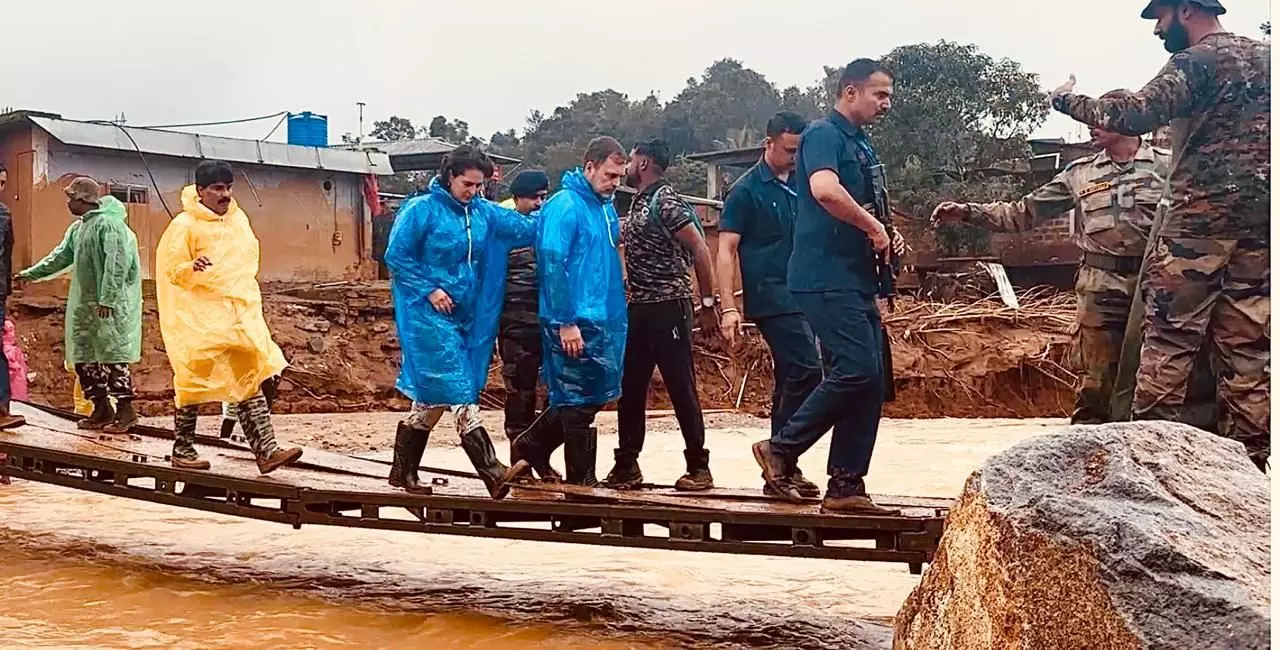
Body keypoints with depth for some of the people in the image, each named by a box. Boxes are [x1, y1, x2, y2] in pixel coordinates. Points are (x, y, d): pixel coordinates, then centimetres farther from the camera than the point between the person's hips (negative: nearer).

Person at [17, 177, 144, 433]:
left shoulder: (108, 224, -15)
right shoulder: (78, 228, 15)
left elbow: (117, 263, -21)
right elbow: (61, 256, 26)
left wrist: (107, 299, -23)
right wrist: (31, 273, 26)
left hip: (111, 305, -10)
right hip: (84, 304, 10)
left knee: (111, 355, -8)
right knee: (84, 357, 10)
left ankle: (126, 409, -1)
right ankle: (101, 409, 17)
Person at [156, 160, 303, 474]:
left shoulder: (239, 219, 11)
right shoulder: (184, 225, -9)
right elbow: (171, 269, -11)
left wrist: (250, 303, 24)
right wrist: (192, 268, -32)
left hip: (239, 315, 6)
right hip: (200, 318, -6)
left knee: (250, 381, 0)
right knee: (194, 381, 3)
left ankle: (266, 451, -3)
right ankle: (182, 451, 17)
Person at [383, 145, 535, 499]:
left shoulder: (484, 213, 8)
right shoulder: (422, 210, -8)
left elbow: (526, 227, 5)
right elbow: (396, 256, -8)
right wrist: (429, 290, -12)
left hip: (466, 317, 7)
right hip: (430, 315, -7)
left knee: (433, 394, 12)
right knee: (459, 392, -13)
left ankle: (403, 471, 24)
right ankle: (492, 473, -18)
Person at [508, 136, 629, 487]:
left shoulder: (605, 206, 12)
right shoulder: (564, 206, -14)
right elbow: (553, 265, -19)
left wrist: (618, 303, 16)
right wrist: (565, 323, -22)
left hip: (603, 319, 9)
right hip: (575, 322, -9)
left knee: (595, 393, 15)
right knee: (580, 399, 0)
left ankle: (533, 445, 29)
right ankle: (581, 481, 12)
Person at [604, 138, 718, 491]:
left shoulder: (666, 201, -11)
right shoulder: (637, 203, 15)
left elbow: (700, 249, -15)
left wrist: (708, 304, -16)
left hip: (668, 307, -9)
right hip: (638, 308, 9)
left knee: (681, 387, -3)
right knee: (630, 388, 9)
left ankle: (699, 468, 4)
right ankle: (626, 465, 18)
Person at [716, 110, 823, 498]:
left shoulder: (800, 185, 14)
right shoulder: (746, 190, -4)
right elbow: (726, 251, -6)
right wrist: (728, 308, -14)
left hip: (801, 296, 7)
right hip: (771, 298, -7)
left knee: (791, 380, 9)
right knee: (807, 372, -18)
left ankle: (780, 470, 16)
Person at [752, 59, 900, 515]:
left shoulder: (861, 146, 21)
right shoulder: (824, 134, -8)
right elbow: (825, 190, -28)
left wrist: (884, 234, 14)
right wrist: (873, 227, -17)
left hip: (857, 281, 10)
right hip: (826, 278, -10)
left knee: (871, 382, 5)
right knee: (856, 370, -17)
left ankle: (845, 488, 9)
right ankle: (781, 449, -2)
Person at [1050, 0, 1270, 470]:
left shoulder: (1197, 61, -6)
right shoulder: (1267, 55, 17)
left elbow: (1134, 116, -20)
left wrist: (1065, 99, -8)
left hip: (1200, 219, -6)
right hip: (1261, 223, 6)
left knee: (1169, 342, -2)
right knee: (1247, 349, 6)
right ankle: (1246, 465, 6)